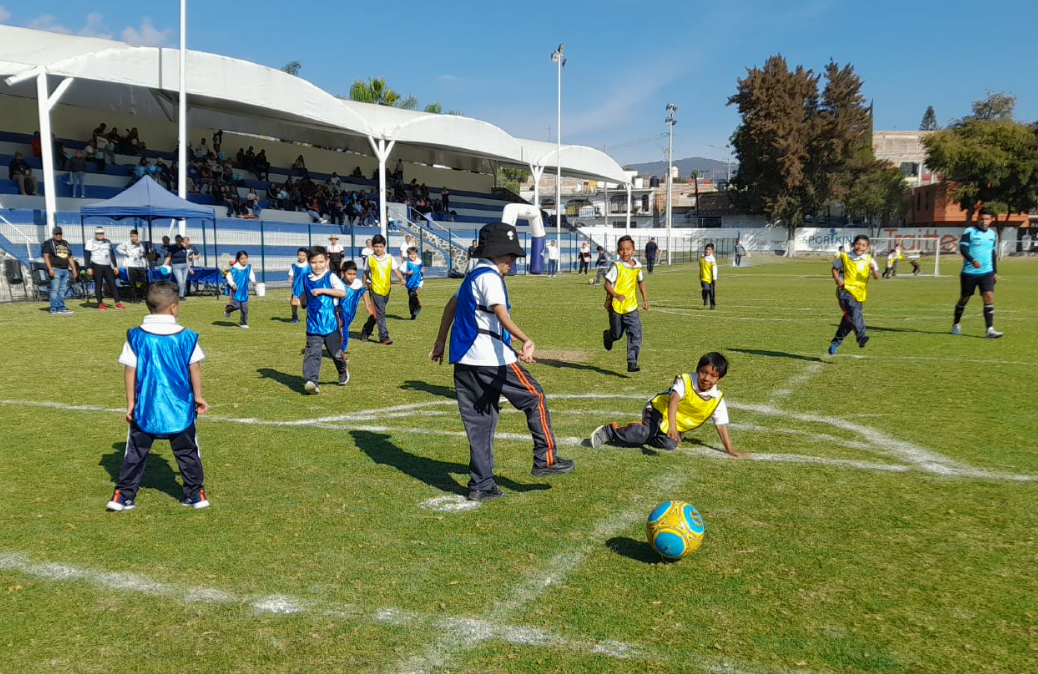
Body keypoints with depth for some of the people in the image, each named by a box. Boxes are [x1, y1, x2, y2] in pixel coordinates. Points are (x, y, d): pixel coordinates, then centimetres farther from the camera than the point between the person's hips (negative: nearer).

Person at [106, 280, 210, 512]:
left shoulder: (136, 337, -5)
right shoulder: (187, 337, -5)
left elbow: (131, 372, -3)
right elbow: (195, 369, -1)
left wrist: (131, 403, 4)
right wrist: (198, 397, 11)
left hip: (146, 408, 0)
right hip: (180, 408, 0)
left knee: (135, 453, 12)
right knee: (187, 452, 11)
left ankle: (123, 496, 14)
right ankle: (196, 494, 16)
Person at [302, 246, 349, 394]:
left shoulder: (331, 277, -7)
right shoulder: (306, 279, 9)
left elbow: (343, 293, -22)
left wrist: (322, 290, -25)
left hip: (330, 323, -3)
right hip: (313, 325, 3)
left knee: (335, 352, 12)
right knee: (312, 353, -11)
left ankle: (343, 371, 40)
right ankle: (311, 381, -20)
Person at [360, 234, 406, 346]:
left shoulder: (390, 258, 4)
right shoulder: (369, 259, 0)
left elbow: (396, 270, -3)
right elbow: (366, 273, 11)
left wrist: (402, 279, -21)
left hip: (386, 289, 3)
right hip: (375, 289, -3)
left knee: (377, 313, 15)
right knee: (380, 313, -11)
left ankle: (366, 331, 34)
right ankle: (384, 337, -10)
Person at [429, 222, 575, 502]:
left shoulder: (473, 275, 19)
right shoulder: (489, 276, -10)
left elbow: (451, 305, 28)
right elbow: (501, 313, -26)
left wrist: (440, 342, 37)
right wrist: (526, 341, -40)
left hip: (465, 360, 9)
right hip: (490, 357, -9)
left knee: (479, 421, 11)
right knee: (534, 397, 3)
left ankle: (481, 485, 14)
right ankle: (545, 460, 7)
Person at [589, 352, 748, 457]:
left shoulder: (717, 400, -11)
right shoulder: (686, 381, -23)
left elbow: (721, 425, -7)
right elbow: (673, 400, -38)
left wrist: (730, 450, -13)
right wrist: (672, 426, -52)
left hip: (680, 427, 5)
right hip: (660, 411, -4)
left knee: (670, 444, -23)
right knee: (645, 433, -29)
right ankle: (609, 431, -9)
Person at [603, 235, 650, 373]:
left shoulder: (637, 266, 1)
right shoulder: (617, 266, -15)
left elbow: (641, 281, 20)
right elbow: (607, 285, -18)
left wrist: (645, 299, 17)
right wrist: (617, 295, -35)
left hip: (631, 306, 3)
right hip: (616, 306, -3)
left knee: (635, 333, -11)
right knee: (617, 334, 12)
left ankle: (632, 363, -8)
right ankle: (607, 335, 49)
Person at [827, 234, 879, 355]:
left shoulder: (869, 260, 3)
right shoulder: (844, 257, 2)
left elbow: (876, 277, -5)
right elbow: (835, 268, 17)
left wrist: (873, 269, -26)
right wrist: (837, 278, -2)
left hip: (859, 294, 3)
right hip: (845, 291, -3)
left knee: (848, 320, 8)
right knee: (854, 312, -29)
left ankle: (836, 342, 27)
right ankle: (861, 336, -44)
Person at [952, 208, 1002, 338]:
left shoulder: (993, 234, 11)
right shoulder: (969, 232, -7)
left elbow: (993, 253, 20)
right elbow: (962, 249, -17)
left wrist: (995, 271, 18)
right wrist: (972, 260, -34)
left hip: (987, 273, 4)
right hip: (969, 272, -3)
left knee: (989, 298, -11)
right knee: (964, 299, 8)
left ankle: (990, 330, -14)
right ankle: (956, 325, 29)